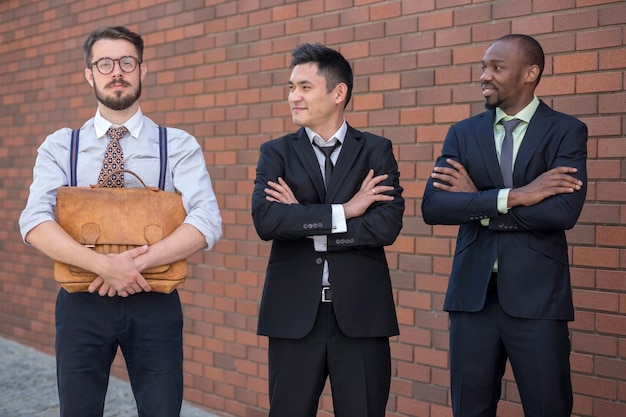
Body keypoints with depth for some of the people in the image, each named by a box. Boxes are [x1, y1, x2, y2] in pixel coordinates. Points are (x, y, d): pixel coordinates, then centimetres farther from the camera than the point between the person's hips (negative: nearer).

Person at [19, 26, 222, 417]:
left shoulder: (179, 145, 0)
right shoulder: (60, 146, 3)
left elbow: (207, 222, -12)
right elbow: (35, 223, -11)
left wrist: (138, 262, -22)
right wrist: (103, 264, -24)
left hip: (154, 304, -1)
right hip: (82, 302, 1)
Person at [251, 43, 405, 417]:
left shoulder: (376, 151, 4)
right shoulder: (276, 153, 5)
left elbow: (388, 226, -10)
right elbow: (265, 220, -12)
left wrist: (305, 224, -10)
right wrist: (342, 211, -14)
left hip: (360, 314, 0)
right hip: (294, 314, 1)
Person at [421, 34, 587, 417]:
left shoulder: (566, 131, -1)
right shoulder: (463, 133, 7)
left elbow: (564, 210, -17)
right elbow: (433, 207, -6)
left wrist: (477, 201, -10)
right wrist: (511, 197, -17)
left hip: (537, 296, -3)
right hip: (472, 293, 3)